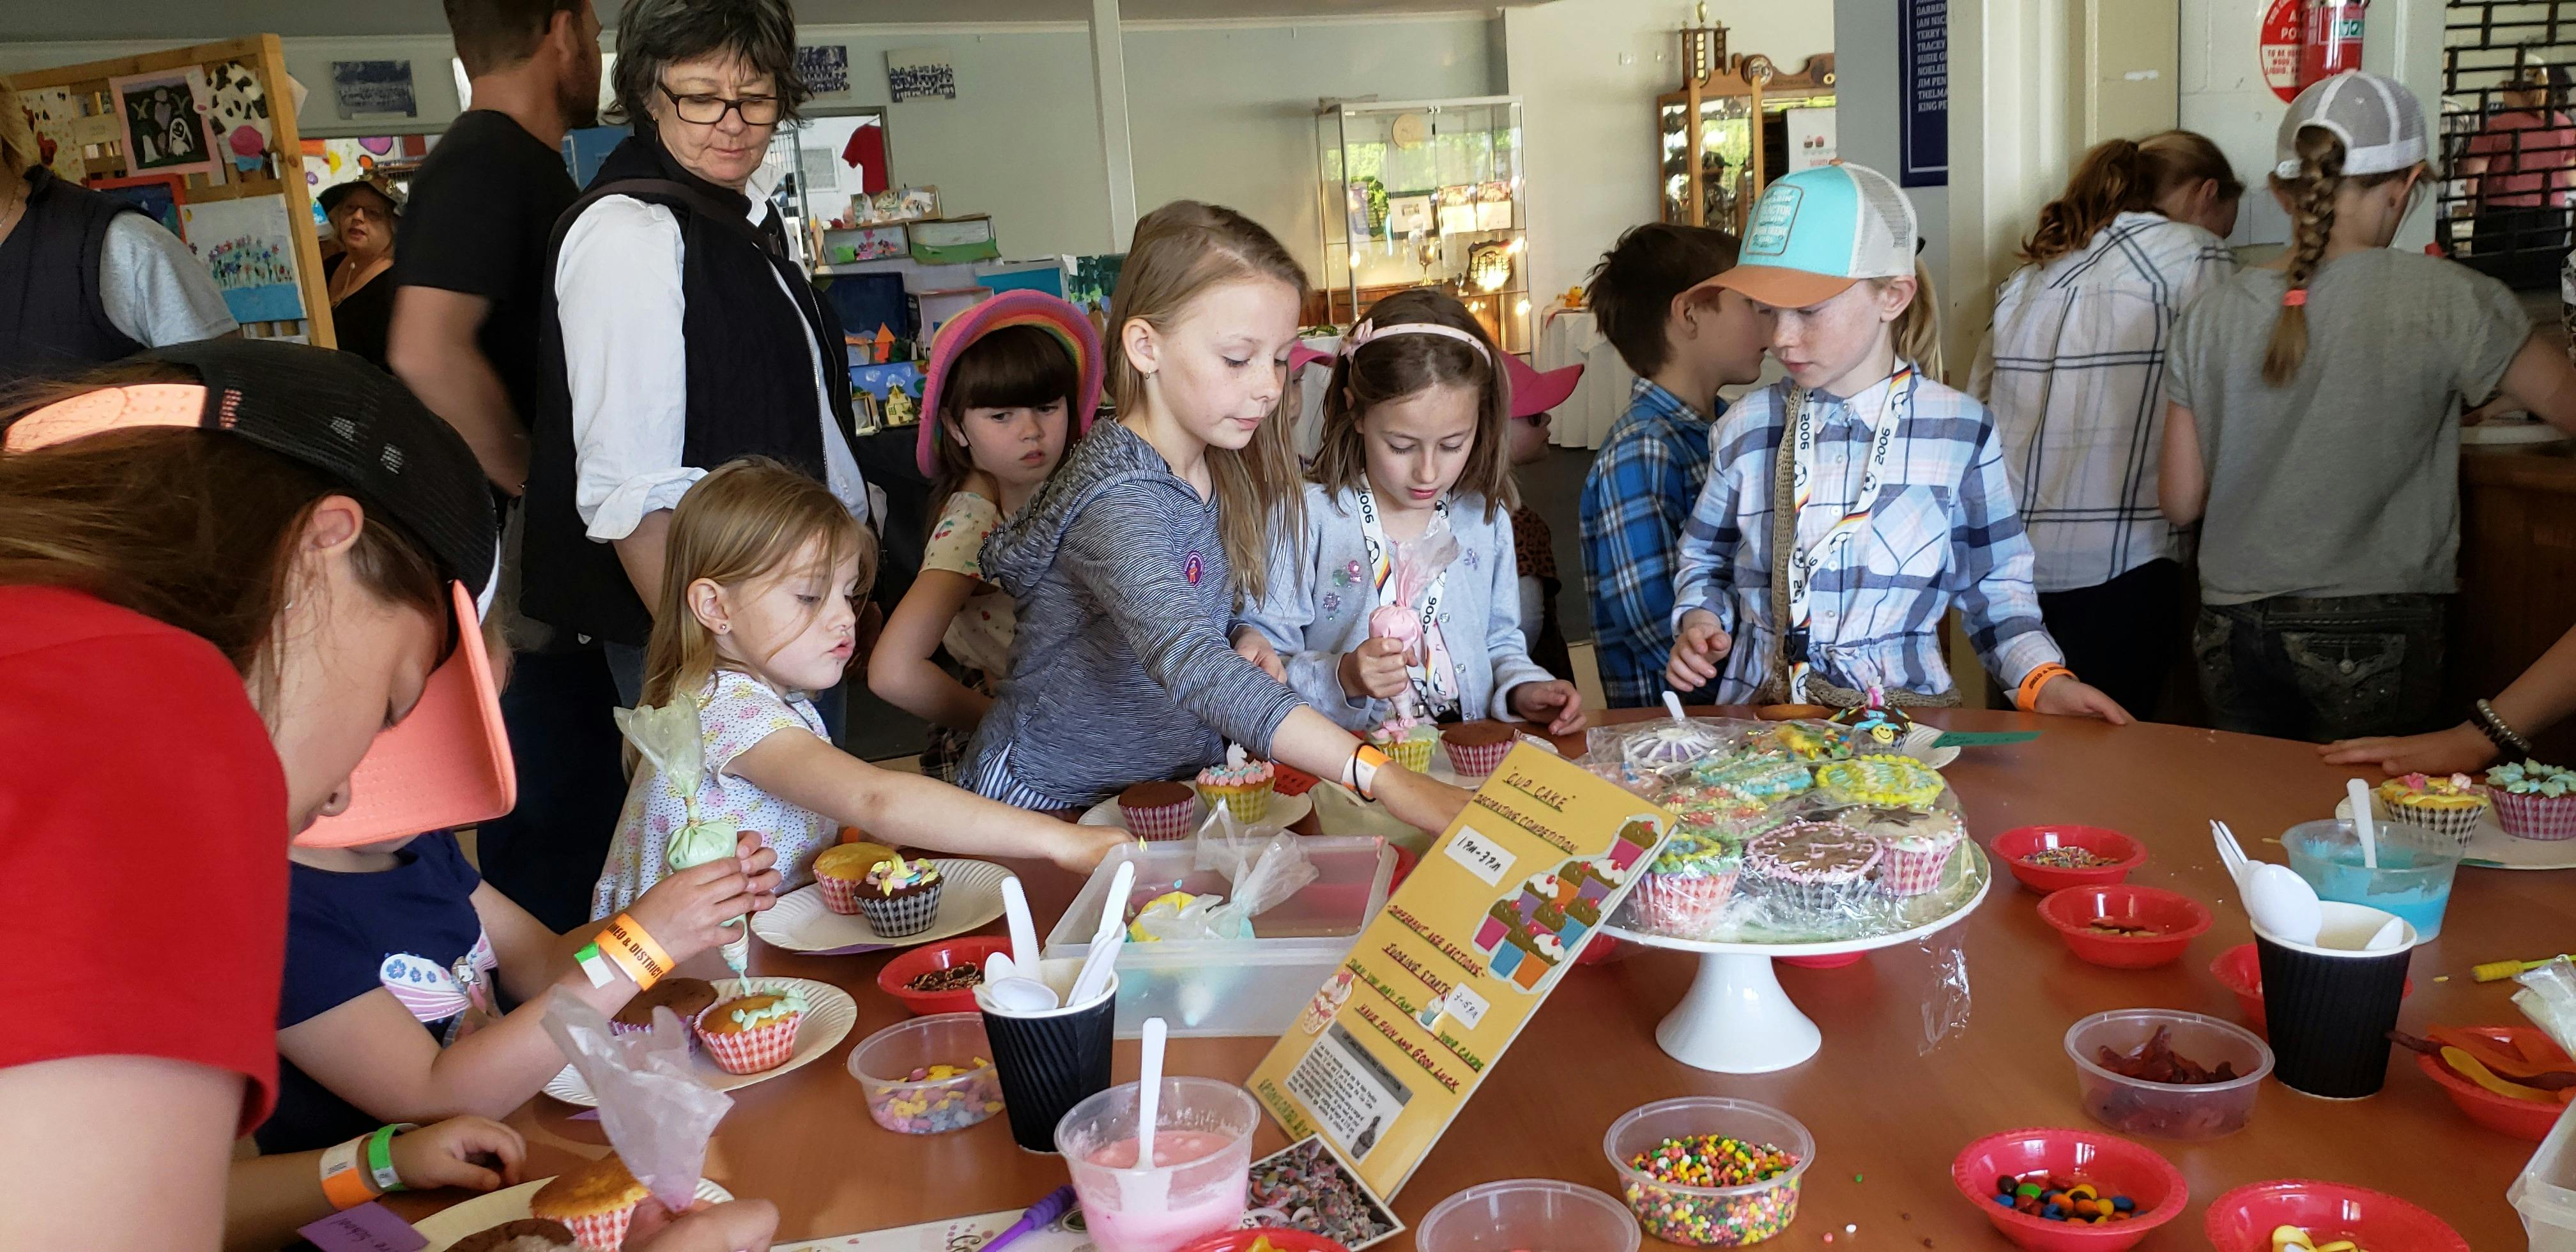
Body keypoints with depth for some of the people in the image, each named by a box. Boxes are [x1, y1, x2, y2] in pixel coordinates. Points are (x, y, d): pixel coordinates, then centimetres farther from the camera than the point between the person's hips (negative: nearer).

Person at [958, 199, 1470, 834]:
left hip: (1179, 783, 7)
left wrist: (1244, 641, -9)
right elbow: (1186, 661, -39)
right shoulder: (1117, 496, -25)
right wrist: (1378, 775, -46)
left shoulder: (1225, 471, 1)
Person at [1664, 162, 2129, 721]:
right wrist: (1700, 621, -1)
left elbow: (1994, 587, 9)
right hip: (1758, 710, 2)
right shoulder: (1748, 427, 5)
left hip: (1906, 711, -1)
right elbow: (1704, 560, 18)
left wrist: (2042, 679, -5)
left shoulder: (1960, 430, 1)